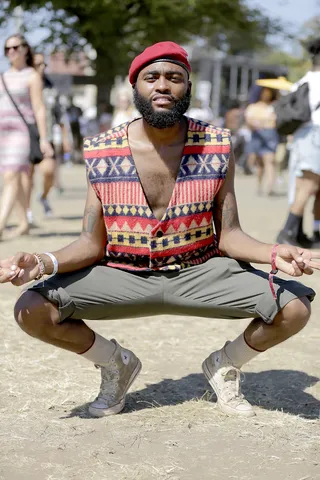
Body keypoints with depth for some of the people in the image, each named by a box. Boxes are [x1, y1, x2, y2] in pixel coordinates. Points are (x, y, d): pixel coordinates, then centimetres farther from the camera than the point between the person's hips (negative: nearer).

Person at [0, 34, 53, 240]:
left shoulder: (32, 76, -1)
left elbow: (39, 108, -7)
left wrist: (43, 138, -13)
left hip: (20, 131, -7)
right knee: (17, 178, 11)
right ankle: (24, 222, 21)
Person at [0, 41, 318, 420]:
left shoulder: (217, 147, -6)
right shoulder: (100, 153, -5)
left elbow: (228, 236, -4)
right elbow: (93, 244, -3)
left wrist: (275, 254, -25)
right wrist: (43, 263, -23)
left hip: (200, 274, 0)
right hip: (122, 275, 0)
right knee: (31, 311, -21)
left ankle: (225, 366, 14)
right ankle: (117, 365, 11)